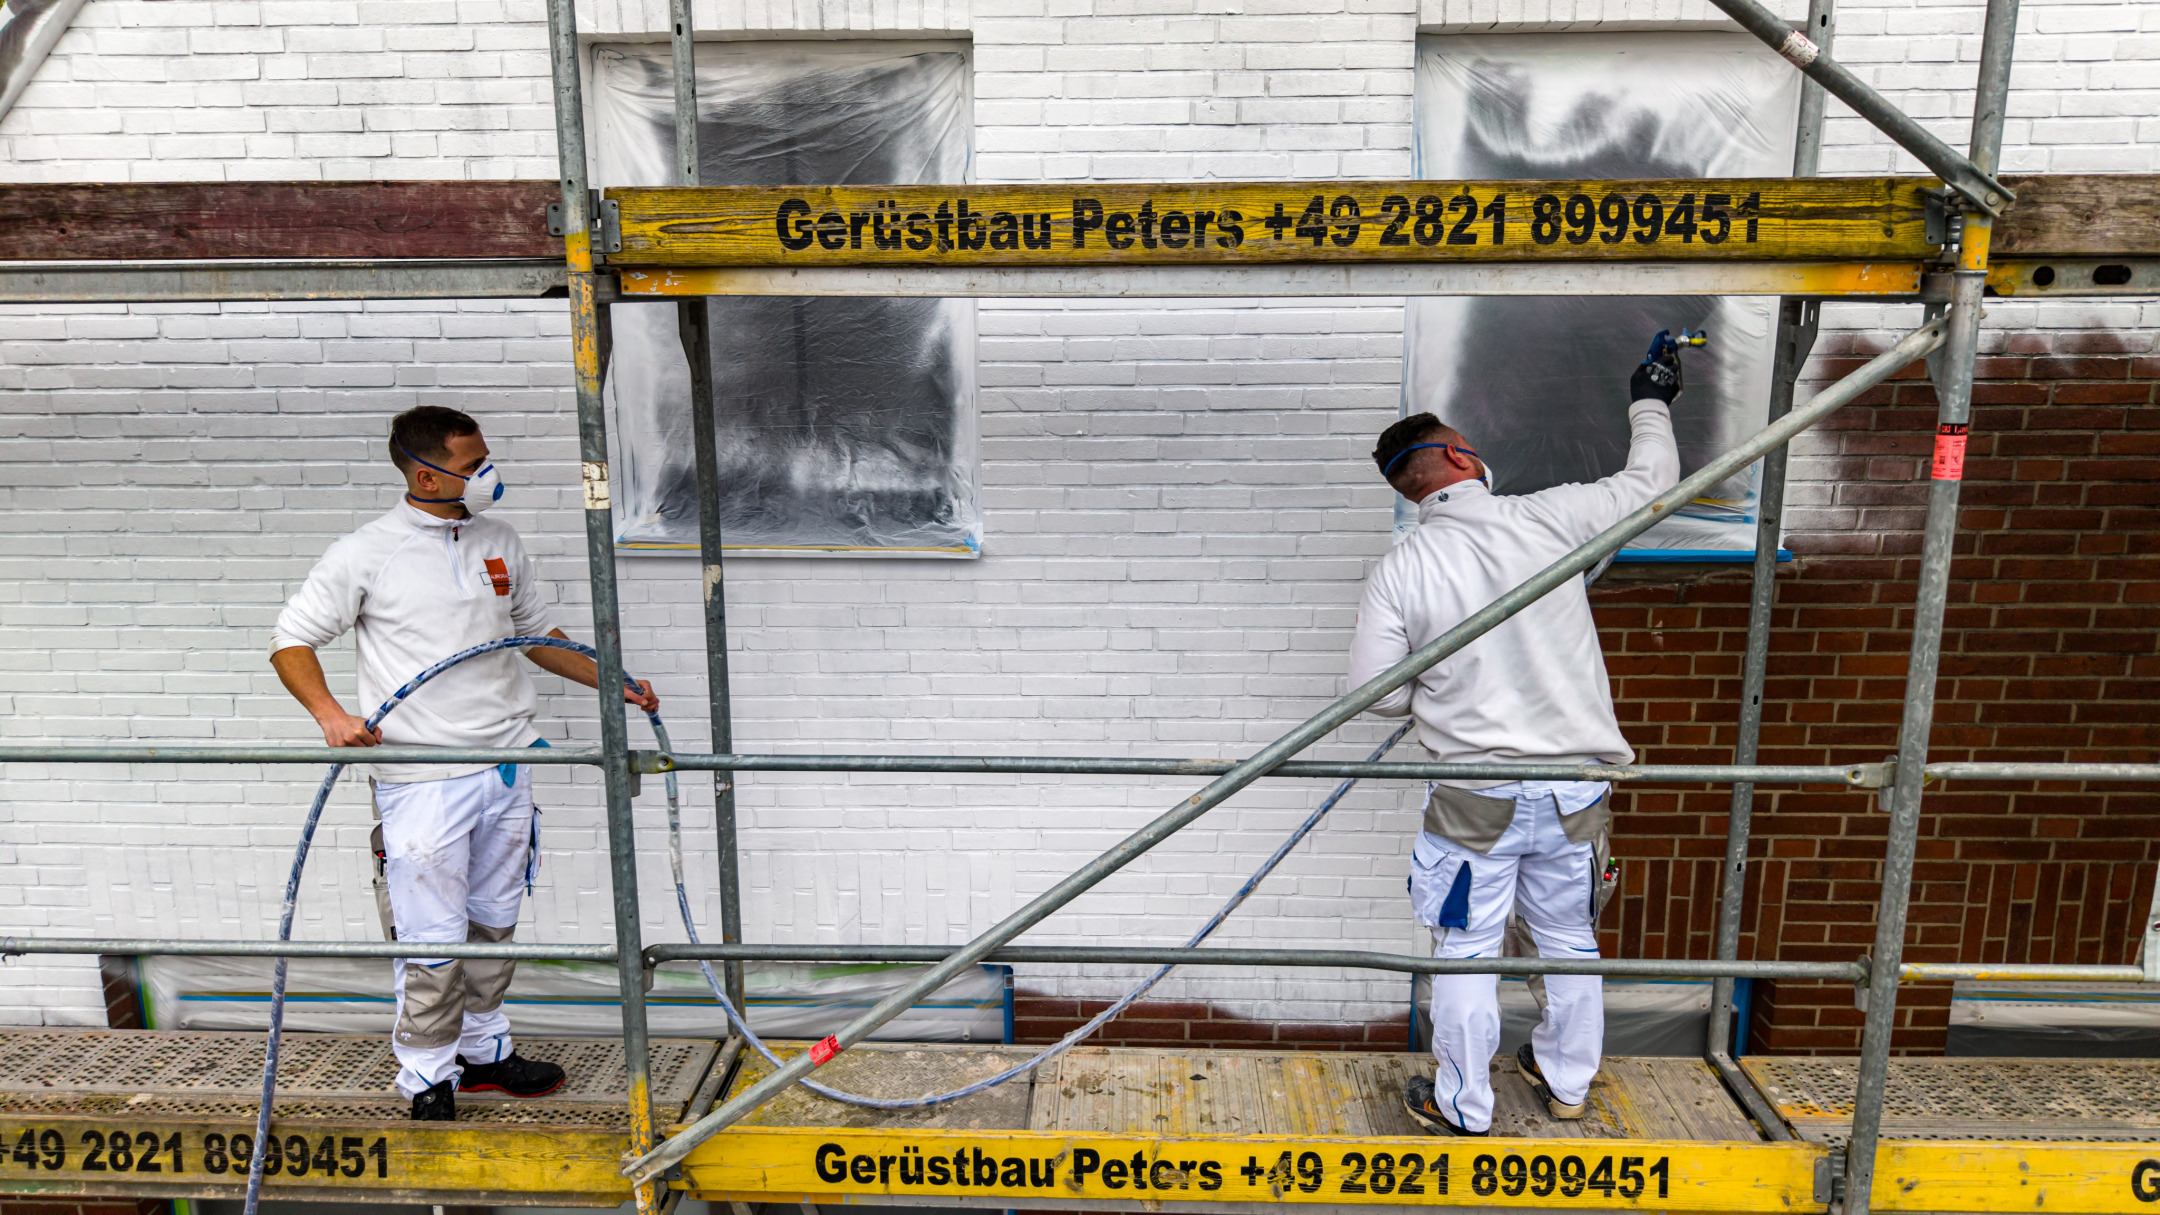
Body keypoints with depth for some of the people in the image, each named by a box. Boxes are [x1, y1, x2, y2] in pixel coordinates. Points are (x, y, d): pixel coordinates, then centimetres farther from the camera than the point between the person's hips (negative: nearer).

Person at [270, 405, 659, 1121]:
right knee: (433, 940, 0)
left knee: (493, 924, 17)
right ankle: (428, 1078, 18)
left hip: (505, 768, 5)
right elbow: (291, 641, -2)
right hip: (422, 780, -5)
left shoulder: (499, 542, 9)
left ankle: (484, 1050, 33)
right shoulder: (368, 554, -7)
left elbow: (536, 633, 20)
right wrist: (329, 713, -18)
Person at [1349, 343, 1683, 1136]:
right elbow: (1649, 482, 9)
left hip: (1475, 796, -2)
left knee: (1466, 955, 12)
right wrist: (1650, 403, 26)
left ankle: (1462, 1106, 25)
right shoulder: (1548, 519, -8)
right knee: (1569, 941, 21)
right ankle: (1566, 1080, 41)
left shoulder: (1400, 571, -10)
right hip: (1573, 787, 3)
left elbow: (1376, 693, -8)